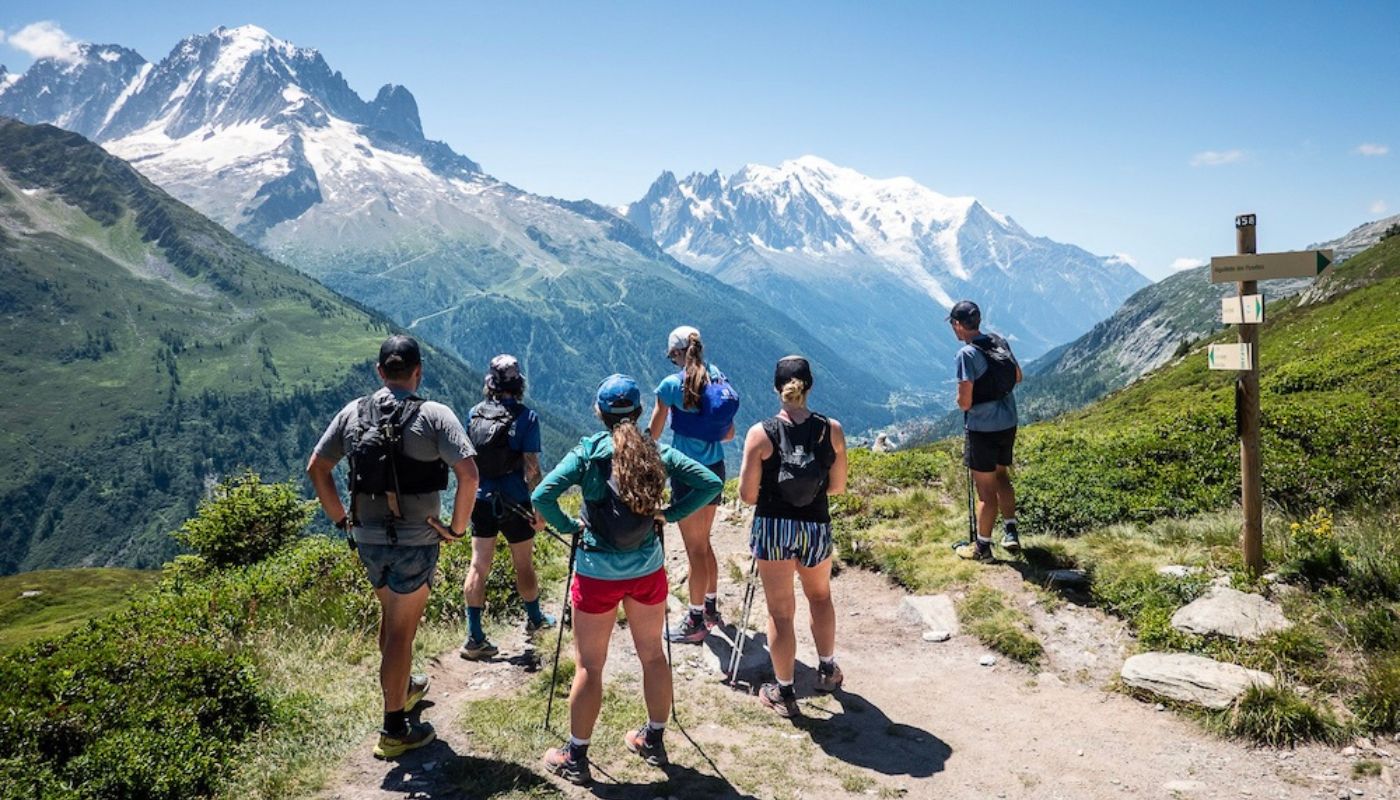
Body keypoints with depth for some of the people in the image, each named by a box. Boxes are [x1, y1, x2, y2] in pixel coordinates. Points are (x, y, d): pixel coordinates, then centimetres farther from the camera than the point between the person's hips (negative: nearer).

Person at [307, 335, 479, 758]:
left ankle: (402, 688, 47)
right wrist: (458, 527, -11)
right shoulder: (434, 415, -13)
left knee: (391, 614, 27)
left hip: (367, 538, 5)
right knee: (401, 631, 5)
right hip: (415, 541, -5)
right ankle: (394, 730, 14)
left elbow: (316, 468, 5)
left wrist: (341, 518, 12)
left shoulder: (353, 412, 1)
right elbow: (468, 472, -22)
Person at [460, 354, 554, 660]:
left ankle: (474, 637, 3)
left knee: (479, 565, 6)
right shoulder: (525, 417, -13)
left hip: (481, 500, 3)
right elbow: (531, 467, -16)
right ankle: (534, 618, 35)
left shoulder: (475, 413, 0)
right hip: (515, 503, -3)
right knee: (524, 566, 15)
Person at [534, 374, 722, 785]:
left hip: (597, 573, -3)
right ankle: (654, 740, 35)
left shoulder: (587, 451, -10)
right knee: (652, 654, 20)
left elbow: (542, 496, -20)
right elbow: (711, 483, -7)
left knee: (589, 666, 10)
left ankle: (575, 757, 22)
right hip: (647, 570, 3)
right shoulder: (658, 452, -3)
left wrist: (568, 525, -4)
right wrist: (669, 513, 0)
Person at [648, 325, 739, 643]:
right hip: (715, 470, 6)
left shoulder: (671, 384, -13)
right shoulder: (718, 380, 3)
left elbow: (654, 433, -4)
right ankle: (711, 608, 34)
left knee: (695, 549, 3)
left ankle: (696, 623, 13)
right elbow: (729, 433, 10)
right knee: (703, 542, 21)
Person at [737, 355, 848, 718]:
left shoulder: (760, 433, -13)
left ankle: (784, 692, 23)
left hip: (773, 528, -2)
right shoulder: (832, 430, -8)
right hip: (816, 527, 2)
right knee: (820, 595, 29)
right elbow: (838, 487, 1)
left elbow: (747, 494, -11)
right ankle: (827, 670, 42)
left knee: (780, 611, 11)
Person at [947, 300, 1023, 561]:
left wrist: (960, 396, -2)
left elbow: (965, 402, -23)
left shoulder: (967, 354, -21)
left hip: (982, 429, -7)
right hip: (1008, 423, 7)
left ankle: (982, 547, 17)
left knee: (986, 489, 4)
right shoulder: (1000, 342, 1)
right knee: (1001, 476, 25)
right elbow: (1018, 377, 15)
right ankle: (1010, 532, 27)